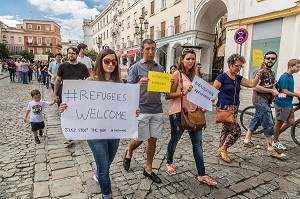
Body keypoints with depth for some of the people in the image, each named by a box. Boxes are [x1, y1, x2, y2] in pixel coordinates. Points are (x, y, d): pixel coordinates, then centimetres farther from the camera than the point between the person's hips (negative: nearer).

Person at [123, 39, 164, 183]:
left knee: (153, 139, 9)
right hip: (142, 110, -4)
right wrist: (139, 84, -27)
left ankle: (148, 169, 26)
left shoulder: (159, 68, 12)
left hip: (157, 110, 5)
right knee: (139, 139, 6)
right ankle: (129, 153, 40)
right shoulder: (136, 68, -3)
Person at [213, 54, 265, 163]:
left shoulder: (238, 78, 13)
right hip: (225, 107, -7)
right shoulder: (222, 77, -8)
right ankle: (223, 149, 7)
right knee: (236, 131, -10)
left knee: (226, 129, 14)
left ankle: (221, 150, 27)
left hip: (234, 108, 7)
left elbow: (252, 84, 15)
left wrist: (258, 73, 5)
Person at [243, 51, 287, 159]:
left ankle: (247, 140, 26)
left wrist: (278, 93, 1)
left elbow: (272, 86, 22)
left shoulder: (272, 73, 17)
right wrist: (271, 91, -14)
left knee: (256, 121, 15)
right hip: (260, 100, -9)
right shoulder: (260, 71, -12)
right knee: (269, 124, -7)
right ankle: (270, 149, 1)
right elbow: (255, 87, -21)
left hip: (266, 101, 9)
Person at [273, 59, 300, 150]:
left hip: (289, 104, 9)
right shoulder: (284, 77, -16)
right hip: (282, 104, -9)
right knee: (279, 123, 2)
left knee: (291, 122, 9)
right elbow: (284, 91, -19)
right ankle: (275, 142, 16)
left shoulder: (290, 76, 12)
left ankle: (276, 134, 25)